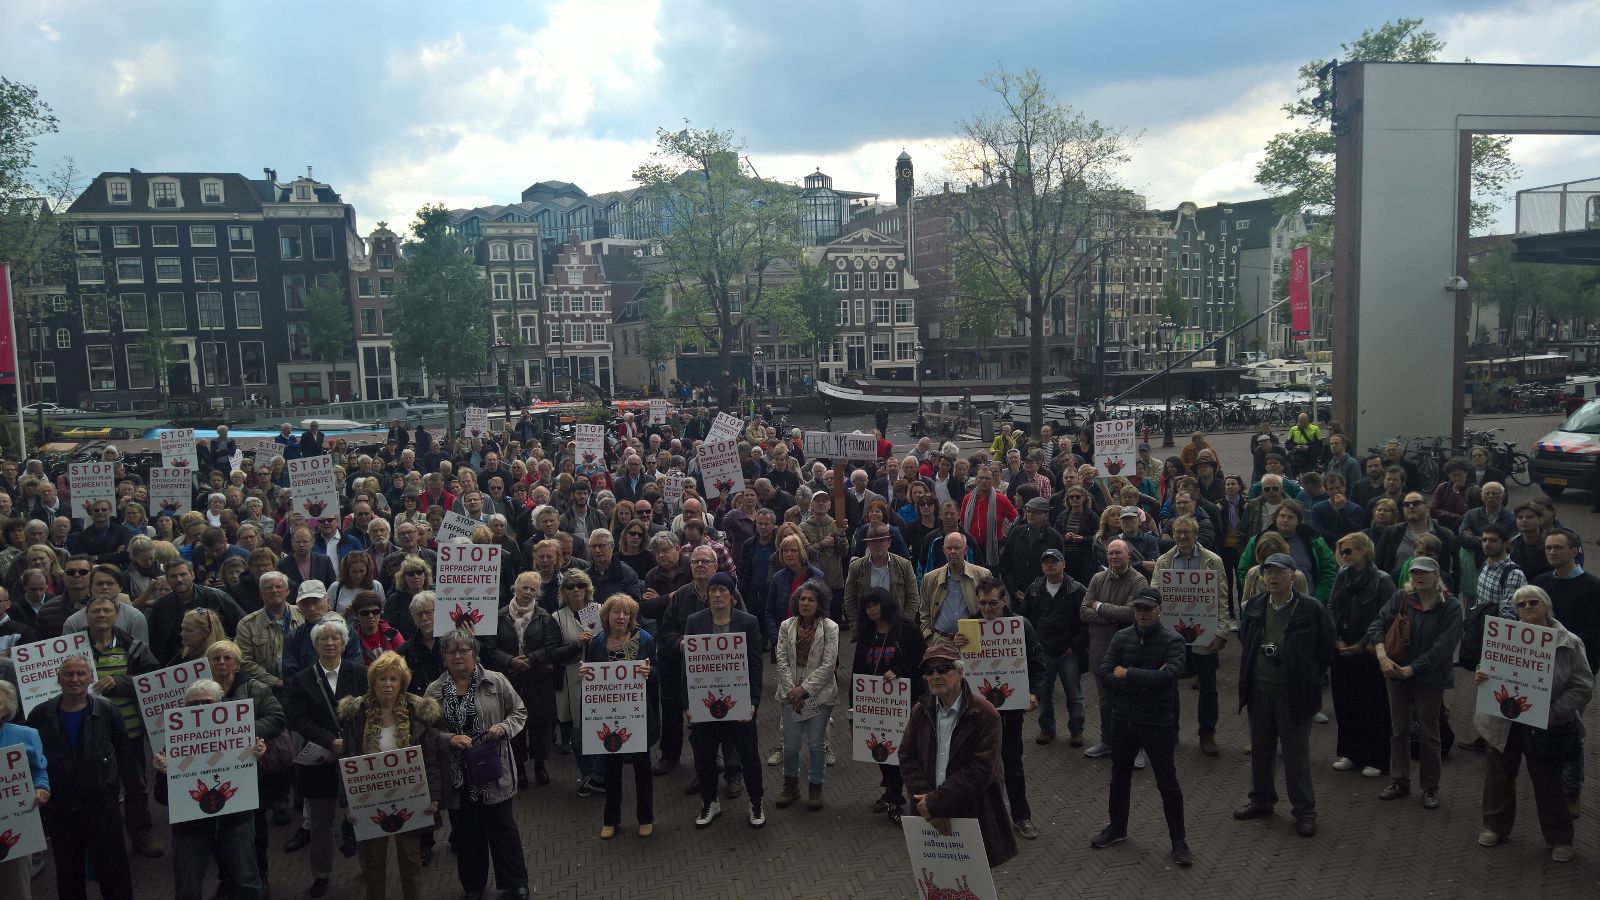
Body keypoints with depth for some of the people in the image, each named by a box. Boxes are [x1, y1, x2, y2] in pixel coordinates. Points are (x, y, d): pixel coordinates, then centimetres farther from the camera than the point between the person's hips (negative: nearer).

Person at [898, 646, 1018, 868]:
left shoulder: (985, 714, -11)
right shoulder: (921, 711, 5)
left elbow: (981, 770, -17)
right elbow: (907, 758, 3)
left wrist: (936, 802, -16)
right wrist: (925, 799, -12)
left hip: (972, 815, -4)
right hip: (930, 820, 4)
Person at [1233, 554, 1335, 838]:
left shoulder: (1311, 609, -12)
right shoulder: (1253, 607, 2)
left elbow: (1326, 651, -3)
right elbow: (1244, 642, 18)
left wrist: (1309, 681, 0)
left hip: (1293, 694, -5)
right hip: (1258, 691, 5)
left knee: (1297, 754, 4)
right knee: (1260, 750, 17)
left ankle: (1305, 811, 16)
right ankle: (1262, 799, 33)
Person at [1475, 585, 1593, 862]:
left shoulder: (1569, 643, -9)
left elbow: (1583, 687, -9)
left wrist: (1553, 711, -19)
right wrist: (1480, 676, -13)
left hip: (1546, 729, -2)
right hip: (1503, 722, 2)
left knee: (1549, 783, 10)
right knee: (1499, 775, 16)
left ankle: (1559, 838, 28)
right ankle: (1495, 826, 34)